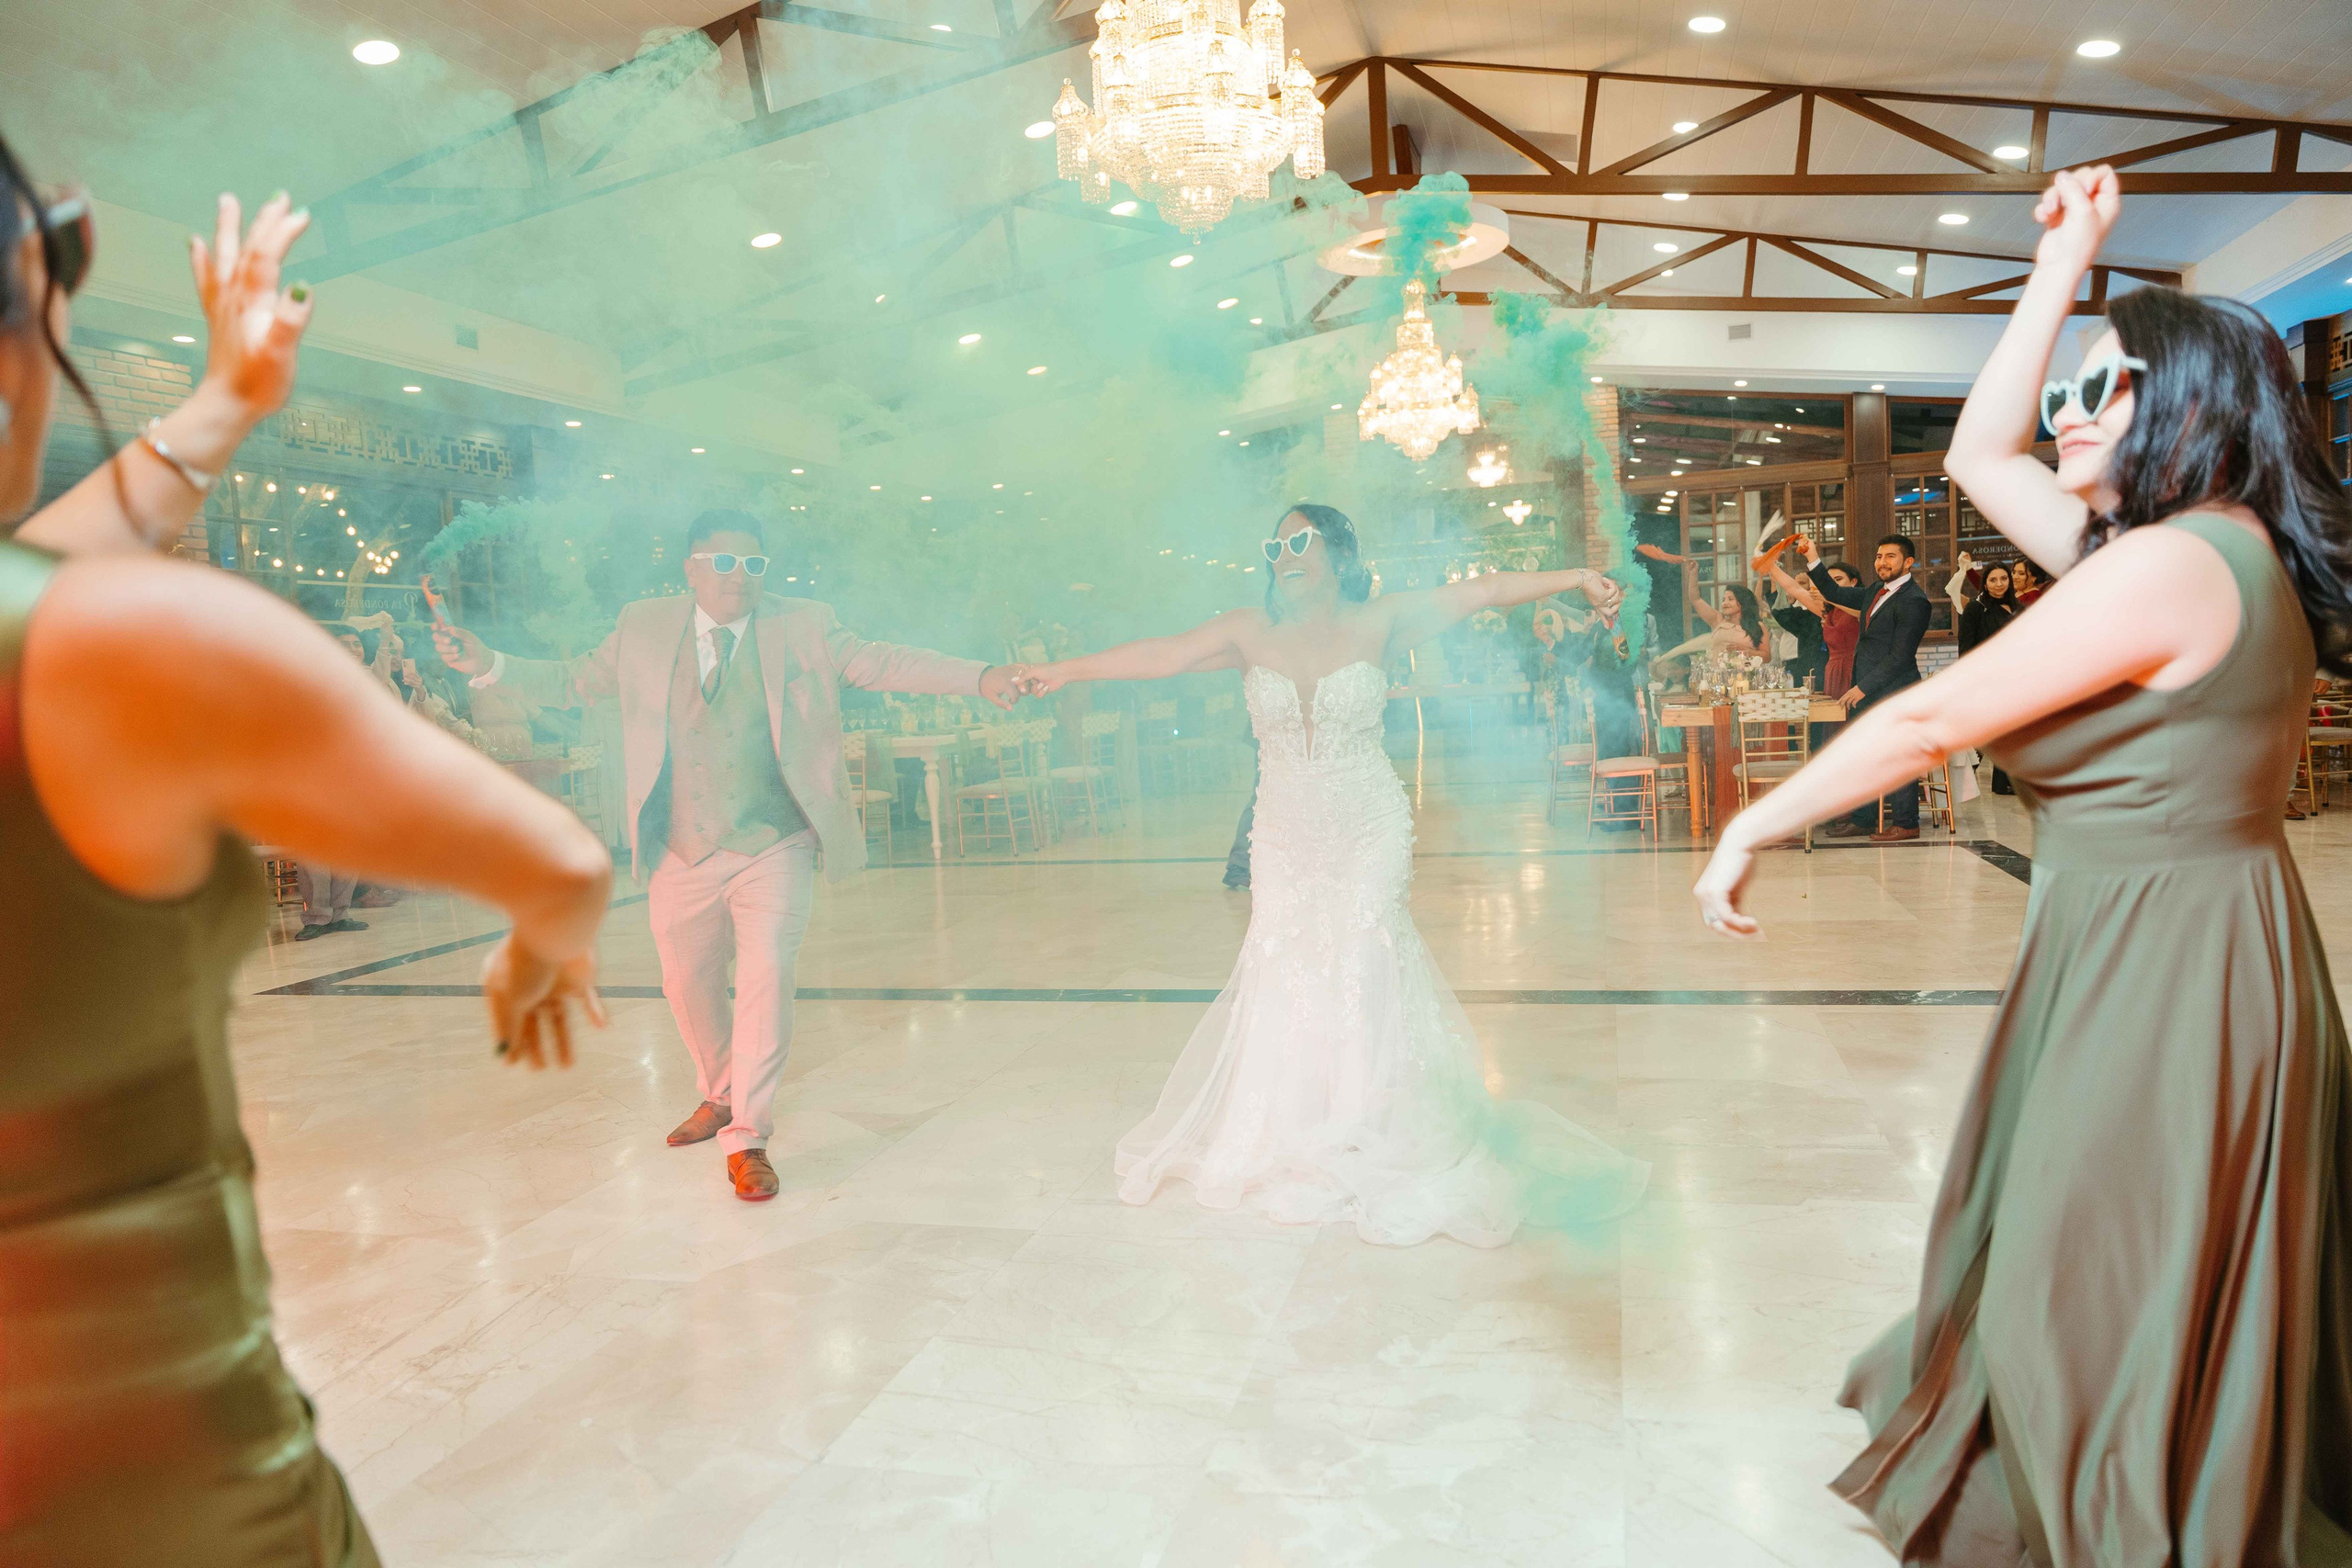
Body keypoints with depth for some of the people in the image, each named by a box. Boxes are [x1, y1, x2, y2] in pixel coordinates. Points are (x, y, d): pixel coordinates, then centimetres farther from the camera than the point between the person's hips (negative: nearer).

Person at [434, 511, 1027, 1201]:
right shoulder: (645, 629, 5)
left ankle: (747, 1139, -3)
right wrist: (488, 667, -1)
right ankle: (720, 1095, 44)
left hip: (774, 849, -3)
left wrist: (976, 677, -17)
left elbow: (882, 664, -5)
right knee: (688, 984, 17)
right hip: (682, 854, 3)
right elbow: (571, 682, 12)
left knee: (766, 978, -16)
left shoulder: (803, 627, 0)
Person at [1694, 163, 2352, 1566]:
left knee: (2103, 1300, 6)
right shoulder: (2208, 549, 9)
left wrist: (1756, 828, -13)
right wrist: (2062, 271, 16)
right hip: (2184, 940, 10)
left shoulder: (2172, 566, -20)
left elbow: (1931, 720, -21)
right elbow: (1978, 456, 15)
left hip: (2162, 964, -10)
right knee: (2092, 1279, 24)